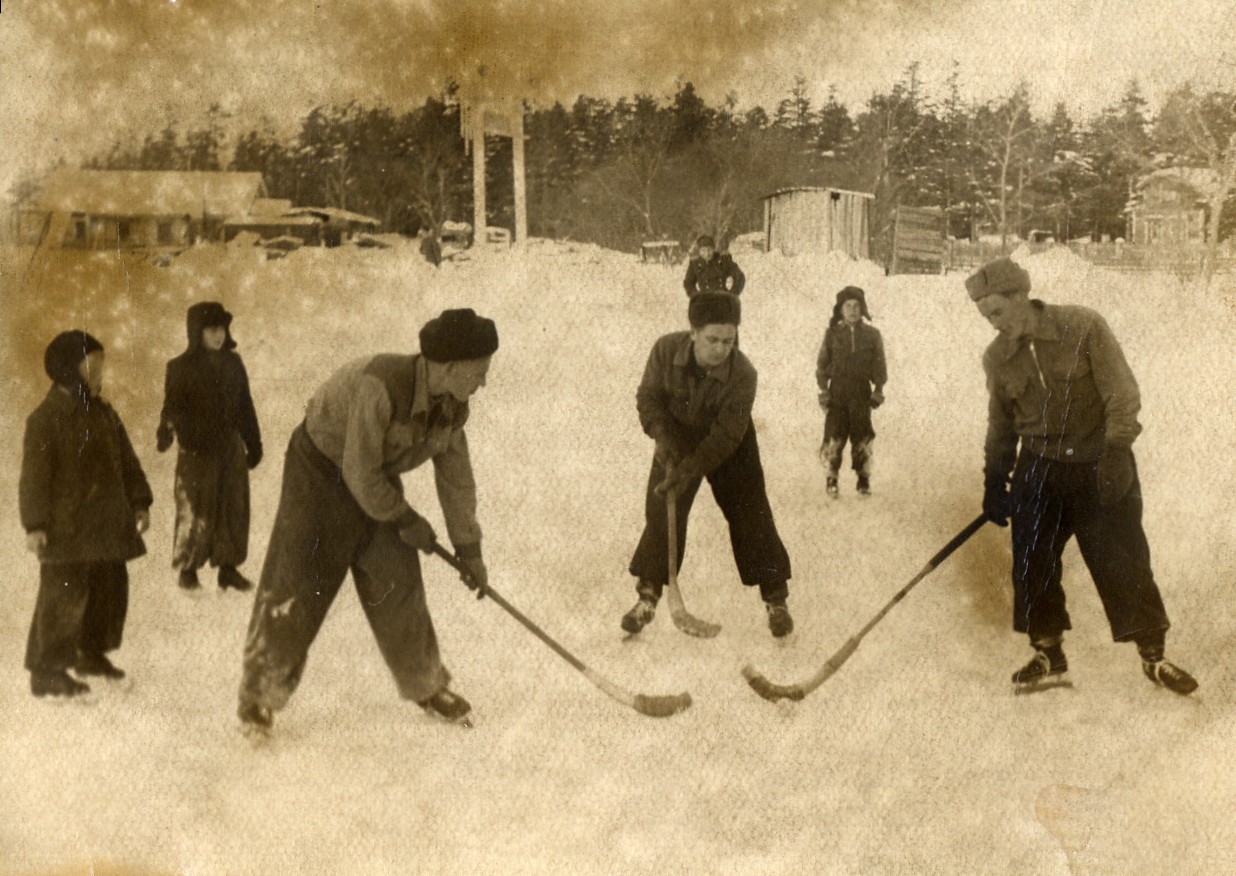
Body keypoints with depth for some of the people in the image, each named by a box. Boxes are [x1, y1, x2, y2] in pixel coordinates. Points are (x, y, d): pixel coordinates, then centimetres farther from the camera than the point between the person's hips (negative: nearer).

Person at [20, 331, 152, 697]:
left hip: (107, 526, 8)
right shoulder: (45, 419, -11)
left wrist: (139, 503, 12)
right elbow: (34, 477, -13)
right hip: (66, 528, -7)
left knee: (111, 588, 13)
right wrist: (35, 525, -17)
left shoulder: (105, 415, 11)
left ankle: (93, 654, 30)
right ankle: (46, 671, 3)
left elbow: (128, 463, 18)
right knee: (63, 595, -6)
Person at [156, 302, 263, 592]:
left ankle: (228, 568, 14)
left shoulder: (233, 363, 9)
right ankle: (187, 569, 10)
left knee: (234, 508, 5)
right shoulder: (181, 367, -4)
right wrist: (165, 433, -30)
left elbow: (245, 407, 14)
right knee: (195, 511, -2)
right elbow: (172, 405, -10)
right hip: (196, 451, -4)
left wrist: (253, 444, 16)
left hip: (230, 447, 4)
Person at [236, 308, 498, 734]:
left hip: (378, 479, 6)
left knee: (398, 582, 5)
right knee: (295, 587, -5)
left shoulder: (452, 407, -10)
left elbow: (456, 478, 2)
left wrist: (469, 550, 7)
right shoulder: (379, 386, -35)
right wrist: (405, 520, -15)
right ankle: (258, 696, 11)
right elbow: (359, 473, -29)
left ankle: (425, 686, 22)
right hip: (321, 472, -6)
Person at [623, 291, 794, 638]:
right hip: (678, 439, 2)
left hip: (730, 449, -2)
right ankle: (647, 597, 12)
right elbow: (648, 397, -12)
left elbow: (725, 435, -30)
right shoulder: (666, 350, -26)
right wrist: (663, 440, -26)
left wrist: (688, 469, -36)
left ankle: (776, 600, 11)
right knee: (661, 514, -1)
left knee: (751, 517, -2)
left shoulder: (743, 374, -32)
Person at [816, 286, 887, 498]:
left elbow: (879, 365, 10)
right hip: (837, 391, 0)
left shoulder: (872, 334, 6)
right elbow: (822, 363, 7)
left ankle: (864, 481, 12)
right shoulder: (832, 333, 5)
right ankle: (832, 479, 3)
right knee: (834, 438, -7)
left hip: (861, 392, 1)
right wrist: (823, 389, -1)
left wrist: (878, 389, 1)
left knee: (862, 439, 1)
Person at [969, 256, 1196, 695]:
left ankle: (1153, 655, 15)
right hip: (1039, 470, 4)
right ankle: (1048, 654, 17)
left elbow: (1122, 392, -12)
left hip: (1100, 467, -3)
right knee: (1031, 563, 0)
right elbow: (1001, 427, 13)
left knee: (1124, 562, 0)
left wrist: (1116, 450, -21)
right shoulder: (997, 358, 1)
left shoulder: (1081, 327, -12)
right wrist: (995, 482, 11)